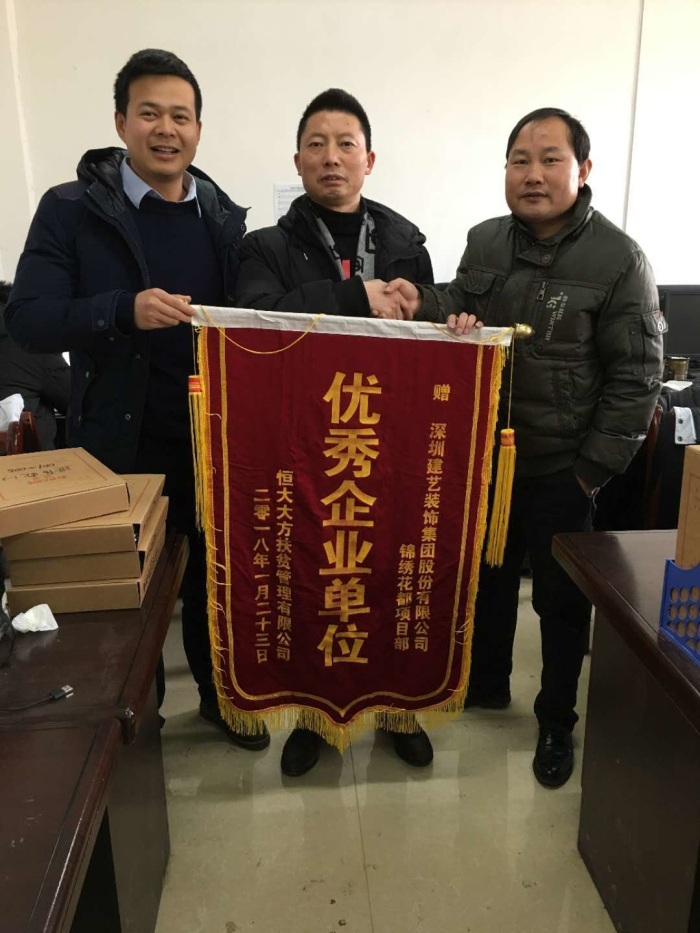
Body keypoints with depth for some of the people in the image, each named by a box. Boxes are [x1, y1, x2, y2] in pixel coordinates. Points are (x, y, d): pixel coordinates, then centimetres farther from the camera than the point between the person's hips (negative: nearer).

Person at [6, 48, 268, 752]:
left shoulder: (224, 219, 7)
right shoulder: (72, 211, -3)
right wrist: (126, 310, -26)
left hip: (214, 437, 3)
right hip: (121, 442, -2)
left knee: (215, 570, 15)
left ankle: (218, 689, 39)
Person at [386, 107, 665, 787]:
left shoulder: (618, 260, -11)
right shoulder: (485, 241, 4)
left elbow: (636, 375, -11)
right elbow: (458, 317, 6)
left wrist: (595, 468, -13)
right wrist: (425, 306, -17)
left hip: (560, 468, -4)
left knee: (561, 599, 11)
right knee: (486, 576, 21)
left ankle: (557, 722, 33)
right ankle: (486, 683, 45)